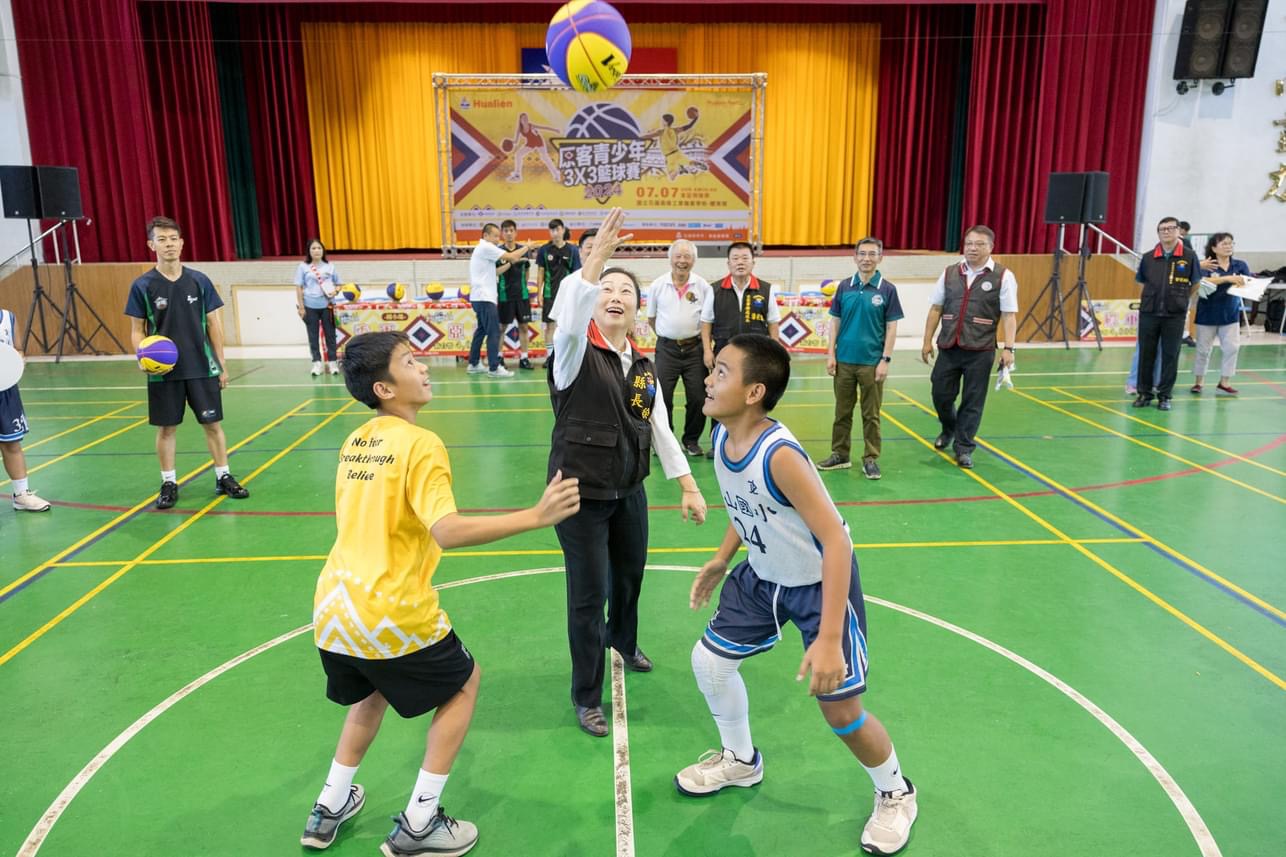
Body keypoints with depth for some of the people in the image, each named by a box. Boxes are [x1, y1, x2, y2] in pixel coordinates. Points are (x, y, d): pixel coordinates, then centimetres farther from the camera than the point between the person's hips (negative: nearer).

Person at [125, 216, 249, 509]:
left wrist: (221, 365, 5)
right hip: (163, 371, -1)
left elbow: (213, 324, 6)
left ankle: (223, 477, 17)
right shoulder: (143, 286, -1)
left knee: (213, 423, 5)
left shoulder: (199, 281, 2)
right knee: (166, 428, 7)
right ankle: (169, 483, 19)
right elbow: (137, 330, 3)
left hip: (202, 368, 1)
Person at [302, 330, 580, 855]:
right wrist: (535, 516, -31)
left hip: (332, 607, 7)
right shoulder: (420, 444, -15)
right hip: (391, 615, -7)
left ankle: (328, 812, 41)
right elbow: (447, 531, -28)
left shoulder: (355, 441, 8)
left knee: (373, 691, 33)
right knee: (463, 683, 16)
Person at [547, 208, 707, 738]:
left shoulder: (644, 367, 4)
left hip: (629, 492, 6)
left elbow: (661, 431, 8)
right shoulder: (577, 352, -13)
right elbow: (568, 320, -38)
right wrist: (596, 260, -48)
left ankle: (623, 642, 55)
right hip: (581, 494, -6)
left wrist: (689, 487, 6)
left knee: (630, 575, 23)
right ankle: (586, 697, 19)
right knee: (588, 595, 0)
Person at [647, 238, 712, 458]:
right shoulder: (657, 285, 0)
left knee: (698, 398, 2)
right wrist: (668, 334, 10)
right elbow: (651, 318, 10)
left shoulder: (702, 286, -1)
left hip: (694, 348, 0)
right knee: (662, 397, 1)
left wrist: (698, 336, 4)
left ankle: (691, 440, 19)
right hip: (666, 348, 0)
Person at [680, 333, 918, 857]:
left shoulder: (778, 455, -36)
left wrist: (829, 640, -36)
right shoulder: (722, 436, -11)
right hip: (763, 575, 8)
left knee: (840, 708, -2)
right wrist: (721, 560, 12)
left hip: (820, 582, -8)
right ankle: (741, 761, 39)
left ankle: (895, 794, 31)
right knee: (709, 660, 13)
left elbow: (837, 541, -35)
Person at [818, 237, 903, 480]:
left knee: (871, 414, 5)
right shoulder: (844, 287, 5)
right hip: (844, 361, 3)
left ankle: (871, 459, 13)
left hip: (871, 363, -3)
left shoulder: (887, 289, -2)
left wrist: (885, 360, -8)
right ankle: (840, 455, 22)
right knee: (842, 411, 11)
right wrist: (831, 353, 1)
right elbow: (835, 321, 8)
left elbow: (891, 328, -2)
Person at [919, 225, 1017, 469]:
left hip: (980, 351, -3)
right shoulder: (950, 273, 8)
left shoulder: (1003, 276, -2)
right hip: (948, 348, 3)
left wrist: (1008, 348, -12)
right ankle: (949, 429, 38)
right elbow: (935, 309, 11)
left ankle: (963, 448, 17)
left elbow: (1009, 315, -4)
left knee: (972, 401, 4)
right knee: (941, 394, 8)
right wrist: (927, 341, 8)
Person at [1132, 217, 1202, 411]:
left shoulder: (1189, 257, -2)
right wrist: (1151, 298, 12)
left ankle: (1164, 395, 13)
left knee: (1170, 356, 4)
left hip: (1175, 315, -1)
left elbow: (1195, 285, 8)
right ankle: (1144, 393, 17)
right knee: (1146, 354, 6)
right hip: (1148, 313, 2)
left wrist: (1179, 300, 12)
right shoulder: (1148, 258, 2)